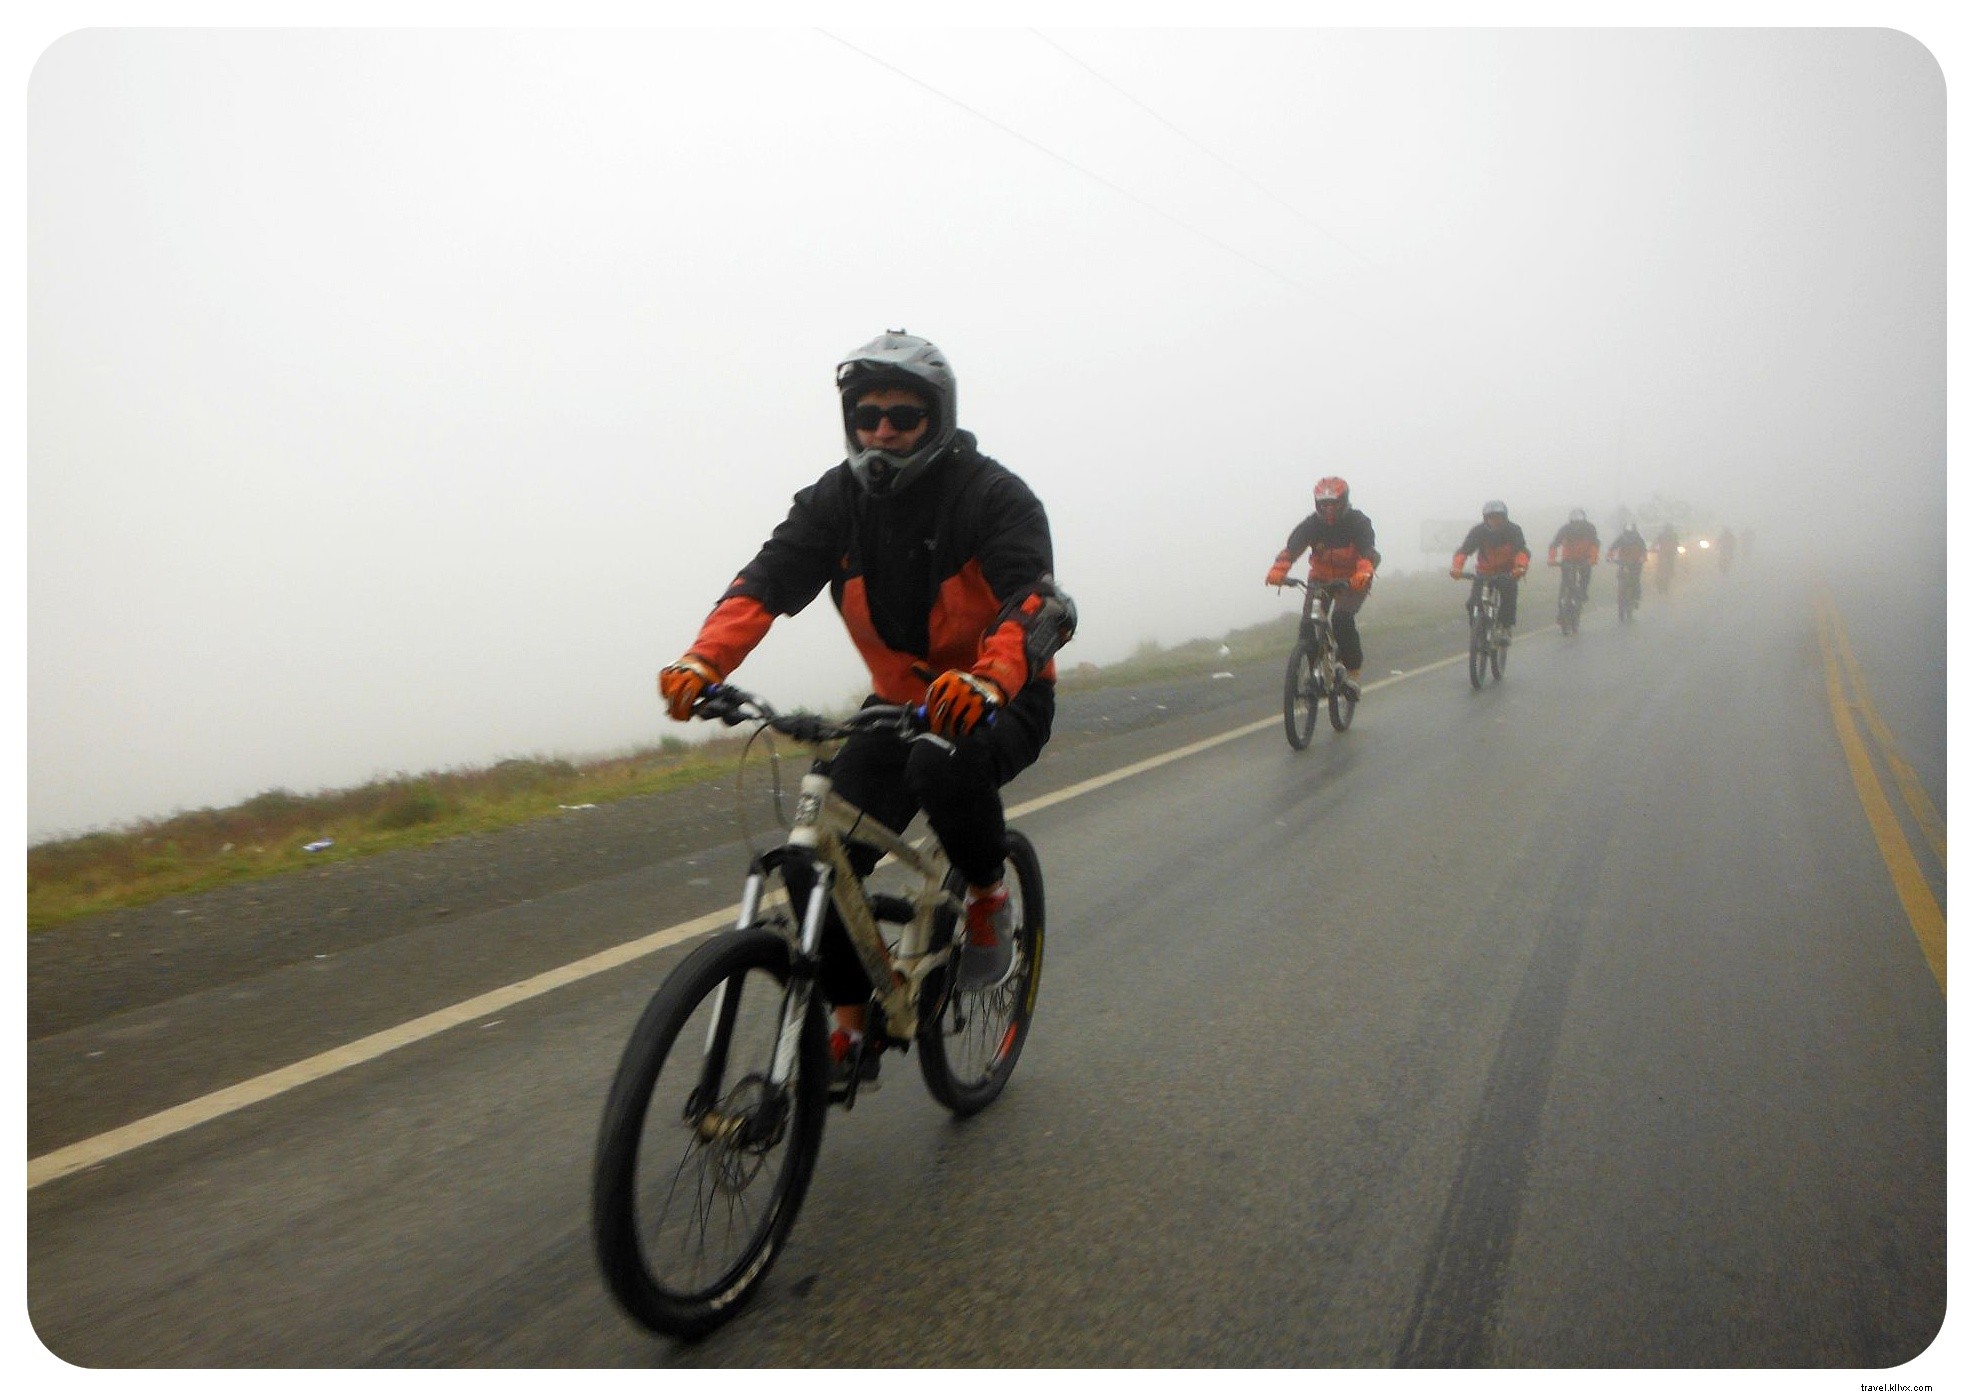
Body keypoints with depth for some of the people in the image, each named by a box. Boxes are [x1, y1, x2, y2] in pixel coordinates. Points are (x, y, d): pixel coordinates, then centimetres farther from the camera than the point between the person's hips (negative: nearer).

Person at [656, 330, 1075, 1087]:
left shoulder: (993, 496, -17)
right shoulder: (836, 499, -5)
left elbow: (1037, 602, -34)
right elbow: (769, 578, -19)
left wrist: (987, 683, -55)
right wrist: (702, 662, -39)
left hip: (1000, 702, -4)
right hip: (901, 699, 5)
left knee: (943, 768, -38)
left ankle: (989, 895, -7)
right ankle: (851, 1028, 6)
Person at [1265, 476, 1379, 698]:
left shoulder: (1358, 522, -17)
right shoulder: (1311, 524, -13)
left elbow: (1368, 551, -34)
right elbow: (1292, 547, -30)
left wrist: (1364, 572, -57)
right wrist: (1278, 570, -51)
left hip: (1353, 580, -3)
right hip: (1321, 578, 3)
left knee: (1342, 618, -27)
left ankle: (1354, 673, -17)